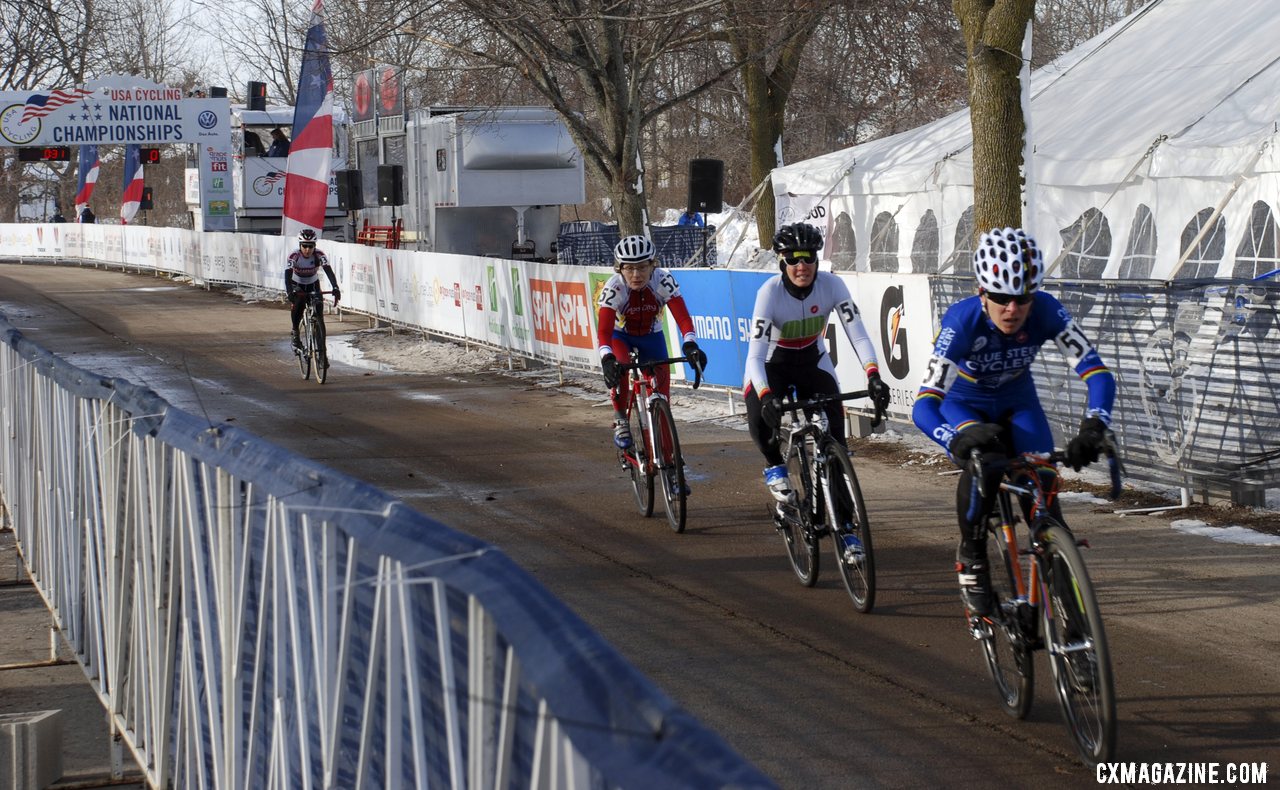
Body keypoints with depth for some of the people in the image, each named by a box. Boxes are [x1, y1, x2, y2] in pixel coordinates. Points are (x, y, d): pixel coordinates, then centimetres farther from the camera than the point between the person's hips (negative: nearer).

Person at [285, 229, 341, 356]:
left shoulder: (319, 255, -24)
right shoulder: (294, 256, -27)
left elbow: (329, 272, -34)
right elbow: (287, 275, -36)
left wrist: (335, 288, -50)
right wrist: (289, 292, -53)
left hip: (313, 285, 2)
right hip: (296, 286, -2)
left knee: (319, 316, -10)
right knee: (299, 303, -33)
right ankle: (295, 333, -12)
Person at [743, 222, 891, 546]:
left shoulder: (831, 285, -22)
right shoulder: (770, 292, -29)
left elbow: (858, 334, -23)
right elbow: (755, 354, -34)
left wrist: (873, 376, -40)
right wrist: (766, 397, -50)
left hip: (812, 361, 2)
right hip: (772, 364, -2)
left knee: (834, 430, -12)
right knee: (761, 419, -31)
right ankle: (774, 465, 4)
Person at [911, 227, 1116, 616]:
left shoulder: (1046, 312, -30)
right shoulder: (962, 321, -36)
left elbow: (1099, 375, -32)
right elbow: (923, 406, -42)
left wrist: (1093, 427, -52)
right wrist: (960, 441, -61)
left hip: (1016, 401, 2)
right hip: (964, 403, -2)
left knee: (1042, 480, -19)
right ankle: (971, 556, -6)